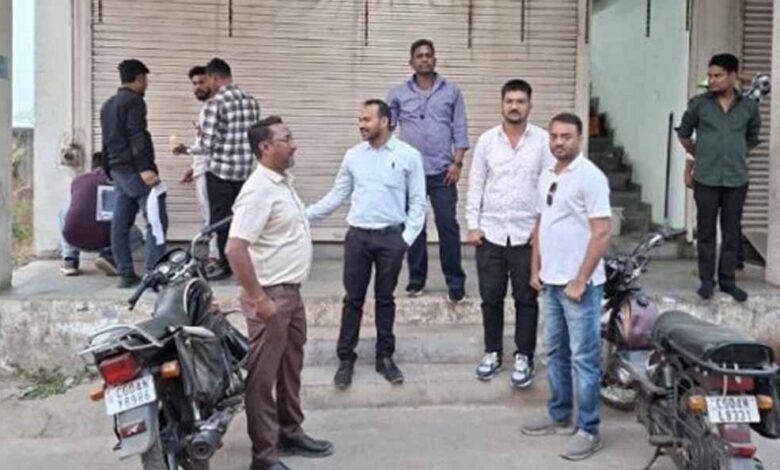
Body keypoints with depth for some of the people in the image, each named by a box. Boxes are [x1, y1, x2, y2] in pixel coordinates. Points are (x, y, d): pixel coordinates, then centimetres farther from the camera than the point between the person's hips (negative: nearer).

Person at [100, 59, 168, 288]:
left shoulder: (107, 105, 21)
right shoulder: (134, 102, -7)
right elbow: (137, 137, -18)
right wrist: (144, 168, -23)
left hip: (118, 171, 10)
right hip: (135, 170, -10)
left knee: (121, 223, 6)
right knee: (157, 221, -10)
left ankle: (126, 274, 8)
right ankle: (153, 273, -16)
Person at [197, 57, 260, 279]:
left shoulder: (214, 103, -14)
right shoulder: (251, 101, 6)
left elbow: (207, 144, -17)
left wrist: (186, 148, 3)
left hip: (221, 170, -6)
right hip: (245, 169, 6)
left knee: (221, 219, 5)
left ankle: (226, 266, 11)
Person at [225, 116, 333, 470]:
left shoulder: (283, 181, 10)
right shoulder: (259, 190, -20)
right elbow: (235, 249, -27)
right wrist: (258, 299, -24)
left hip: (292, 292, 10)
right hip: (271, 296, -10)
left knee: (291, 369, 20)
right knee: (264, 376, 0)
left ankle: (291, 434, 36)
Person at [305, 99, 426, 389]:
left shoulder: (408, 155, -3)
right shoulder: (353, 155, 5)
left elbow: (417, 202, -1)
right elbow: (336, 196, 8)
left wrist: (407, 238, -8)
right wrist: (304, 215, 0)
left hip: (391, 237, -2)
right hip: (358, 235, 2)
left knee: (385, 299, 10)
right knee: (353, 299, 6)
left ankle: (385, 357, 23)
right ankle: (346, 359, 17)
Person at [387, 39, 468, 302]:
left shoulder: (451, 92, 6)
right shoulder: (398, 94, 7)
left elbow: (460, 130, 4)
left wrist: (457, 163, -6)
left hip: (442, 171, -1)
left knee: (448, 225, -5)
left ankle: (455, 282, 3)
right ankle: (416, 278, 19)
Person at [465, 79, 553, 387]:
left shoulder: (543, 140, -2)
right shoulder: (486, 140, 3)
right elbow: (475, 185, 5)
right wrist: (473, 225, -1)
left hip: (527, 234, -2)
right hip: (490, 233, 2)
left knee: (526, 299, 6)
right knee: (491, 298, 9)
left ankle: (523, 358, 19)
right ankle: (493, 353, 25)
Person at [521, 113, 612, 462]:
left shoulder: (590, 177, -13)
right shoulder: (546, 176, 12)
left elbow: (601, 233, -17)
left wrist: (580, 281, -19)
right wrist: (535, 269, 13)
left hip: (579, 284, -8)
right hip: (551, 282, 8)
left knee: (584, 359, -1)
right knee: (555, 353, 16)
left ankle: (588, 430, 8)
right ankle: (559, 416, 30)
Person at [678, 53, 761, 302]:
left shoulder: (749, 107, 2)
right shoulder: (699, 103, -2)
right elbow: (683, 133, 13)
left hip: (737, 179, 1)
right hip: (706, 178, -1)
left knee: (732, 232, 7)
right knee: (706, 231, 5)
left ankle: (728, 279, 18)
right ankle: (707, 280, 14)